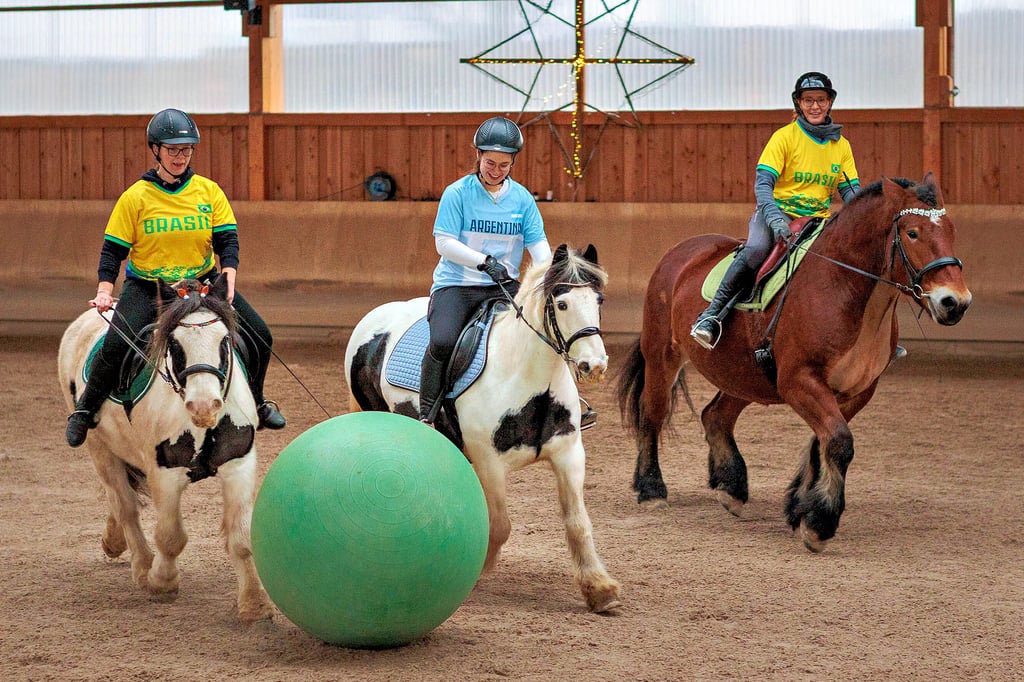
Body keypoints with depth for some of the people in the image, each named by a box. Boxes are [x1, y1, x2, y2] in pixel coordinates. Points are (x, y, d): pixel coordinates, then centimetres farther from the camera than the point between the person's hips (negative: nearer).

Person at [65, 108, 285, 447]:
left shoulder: (209, 191, 1)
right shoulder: (136, 197, -5)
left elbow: (227, 240, -2)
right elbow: (113, 250, -3)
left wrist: (227, 280, -20)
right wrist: (104, 291, -18)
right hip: (146, 287, -3)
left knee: (260, 336, -5)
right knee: (115, 345, -25)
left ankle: (255, 404, 19)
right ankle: (85, 410, -2)